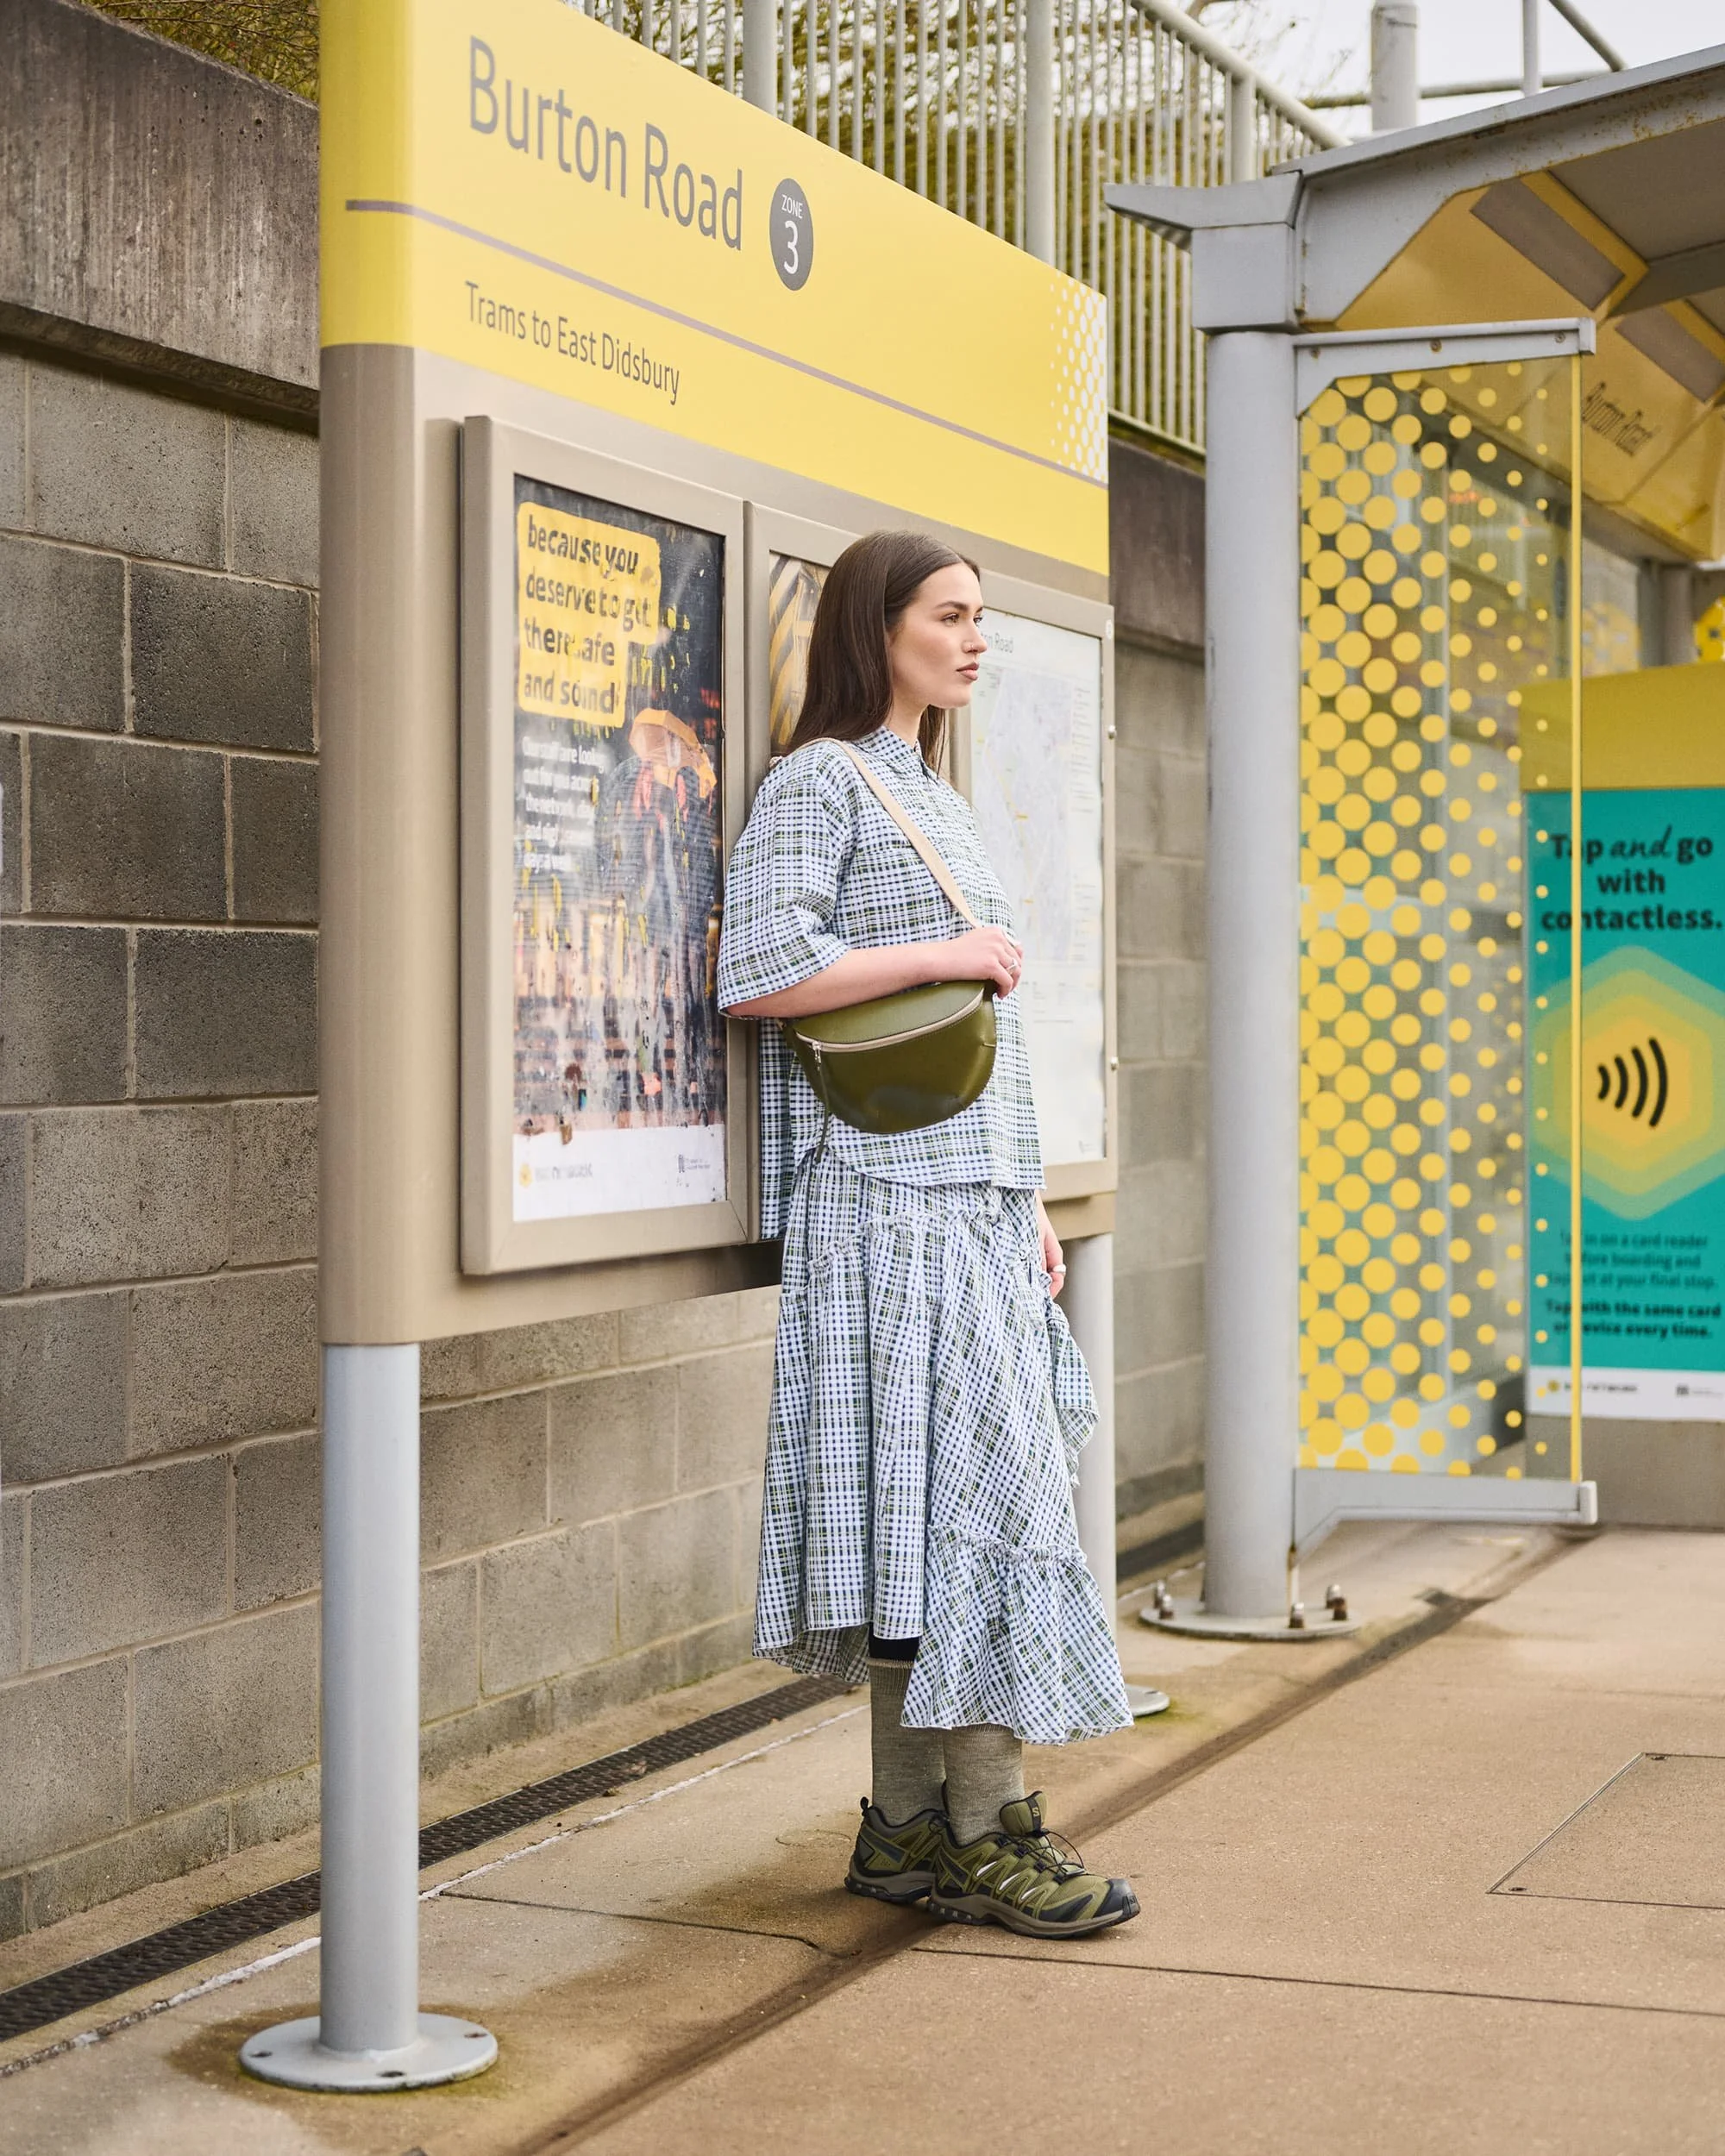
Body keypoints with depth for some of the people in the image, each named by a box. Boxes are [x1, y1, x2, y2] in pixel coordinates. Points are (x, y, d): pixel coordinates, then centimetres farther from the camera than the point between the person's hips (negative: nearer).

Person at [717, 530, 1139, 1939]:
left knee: (930, 1510, 7)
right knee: (970, 1492, -11)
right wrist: (946, 953, -12)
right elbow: (756, 973, -18)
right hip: (889, 1202, -8)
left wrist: (1031, 1203, 18)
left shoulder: (943, 801, 22)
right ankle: (988, 1830, -6)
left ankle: (908, 1829, 11)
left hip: (974, 1203, 8)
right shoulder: (819, 783, -5)